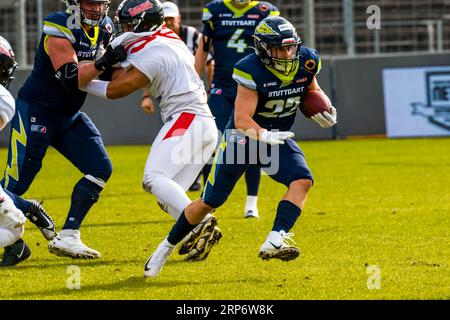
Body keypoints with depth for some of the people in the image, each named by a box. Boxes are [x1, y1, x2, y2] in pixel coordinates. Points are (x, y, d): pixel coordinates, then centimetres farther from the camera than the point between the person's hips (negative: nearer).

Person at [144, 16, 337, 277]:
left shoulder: (306, 62, -12)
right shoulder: (251, 71, -28)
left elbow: (311, 90, 13)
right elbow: (241, 120, -31)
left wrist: (321, 111, -7)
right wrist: (264, 135, -49)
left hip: (278, 137, 4)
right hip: (244, 136, -4)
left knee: (303, 181, -25)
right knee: (210, 201, 3)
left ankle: (275, 242, -34)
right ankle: (167, 247, 22)